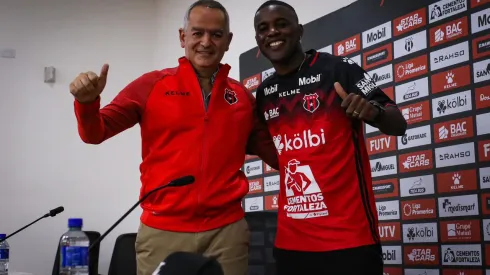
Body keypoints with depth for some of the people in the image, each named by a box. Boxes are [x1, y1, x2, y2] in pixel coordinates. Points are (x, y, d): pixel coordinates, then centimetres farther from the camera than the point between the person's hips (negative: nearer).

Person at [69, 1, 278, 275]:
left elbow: (278, 155, 11)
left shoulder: (244, 97, 7)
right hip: (162, 231, -1)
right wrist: (87, 102, -18)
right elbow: (94, 133, 2)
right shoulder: (153, 84, 2)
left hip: (227, 231, 1)